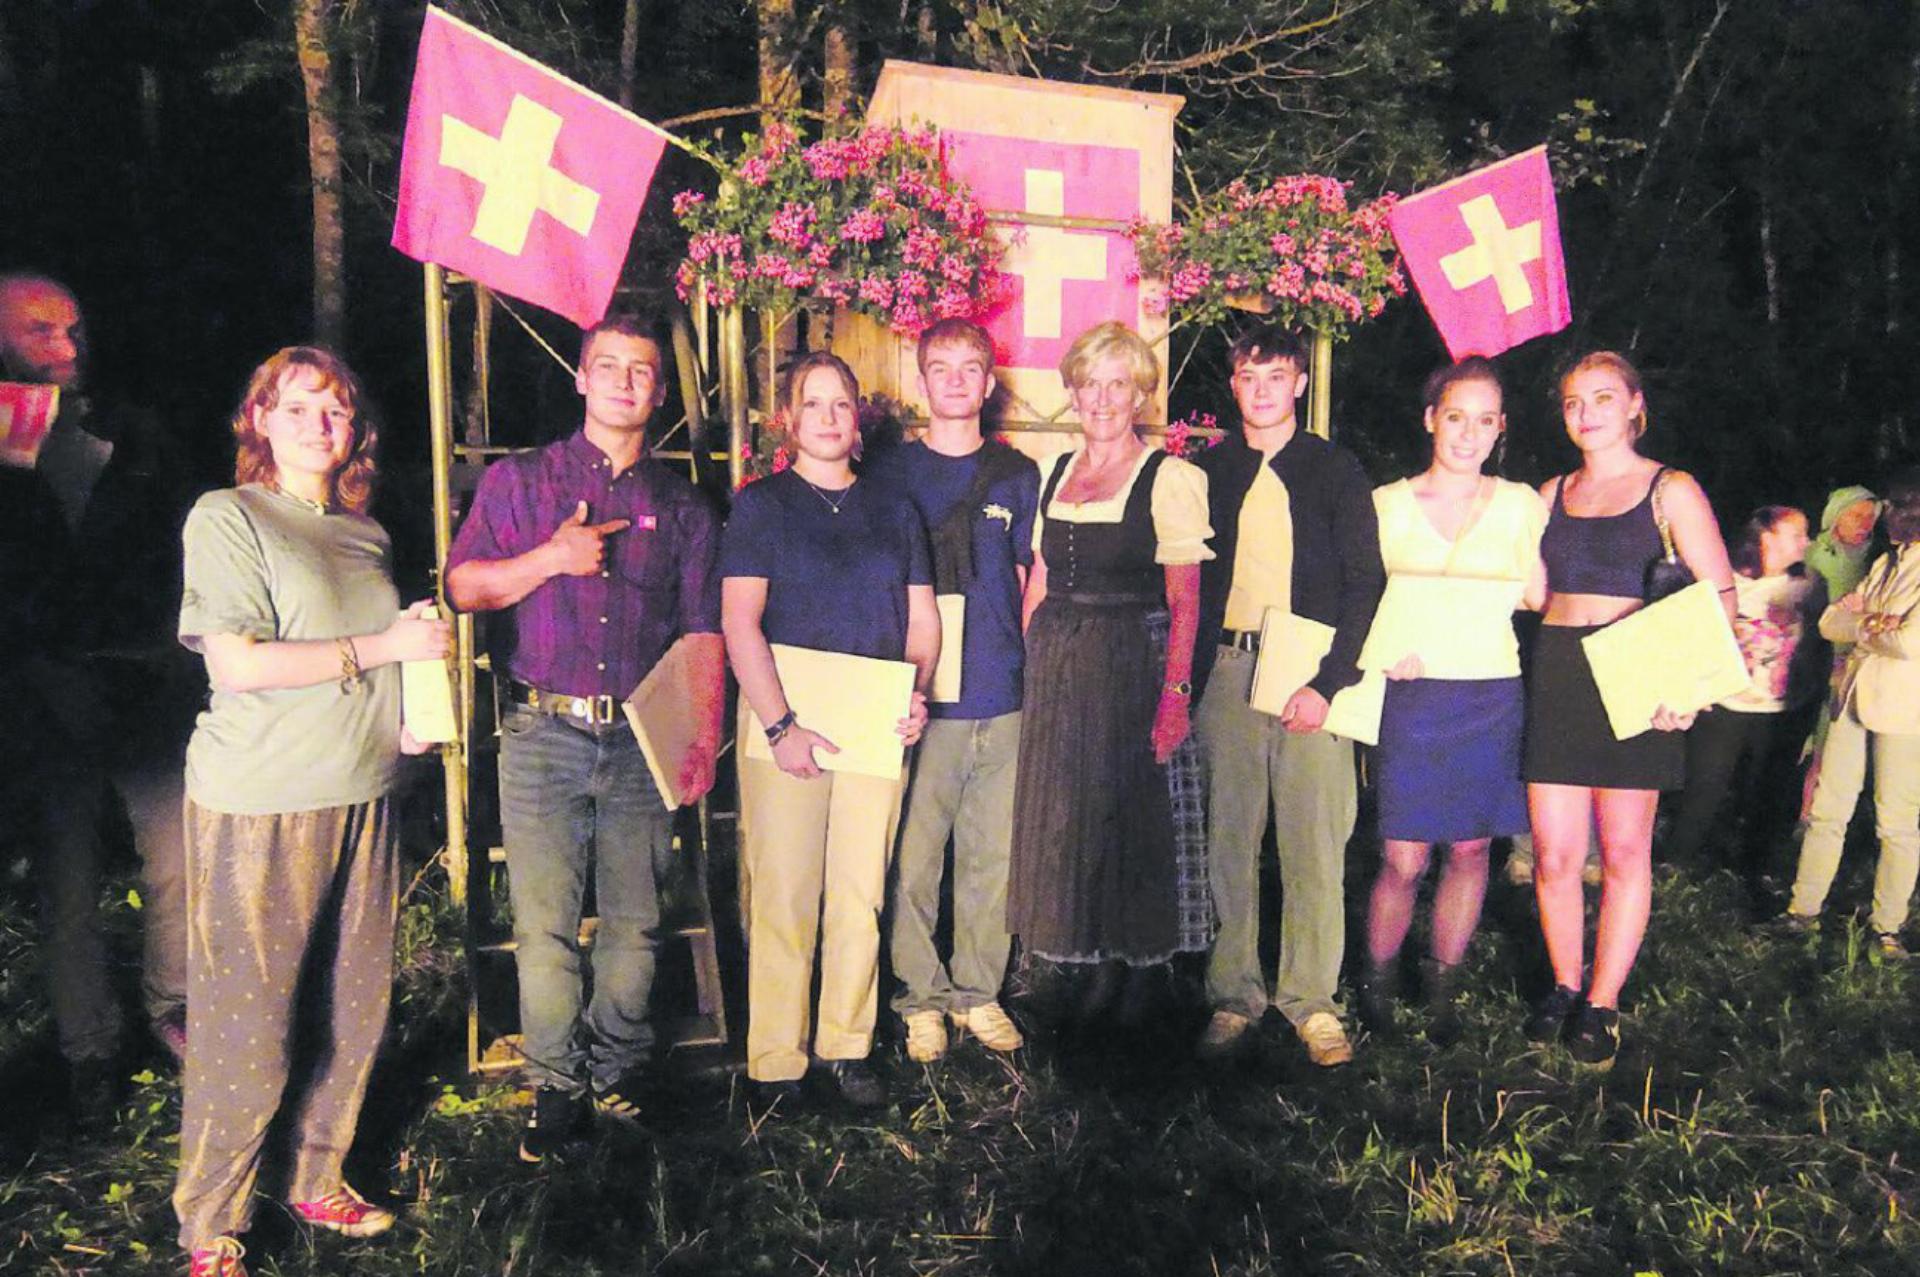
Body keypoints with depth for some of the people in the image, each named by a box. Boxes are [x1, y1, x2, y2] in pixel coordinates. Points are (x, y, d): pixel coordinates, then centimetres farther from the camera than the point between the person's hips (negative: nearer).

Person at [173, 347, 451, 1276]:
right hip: (258, 810, -6)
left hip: (362, 796, 6)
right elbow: (239, 664, -15)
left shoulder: (366, 534, 14)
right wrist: (381, 648, -14)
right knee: (249, 1024, 1)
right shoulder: (227, 517, -5)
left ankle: (320, 1181, 30)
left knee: (353, 1009, 12)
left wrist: (409, 718, 6)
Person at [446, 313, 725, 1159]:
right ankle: (557, 1087, 14)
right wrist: (548, 559, -9)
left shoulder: (683, 508, 11)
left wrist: (705, 739, -1)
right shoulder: (518, 481, 9)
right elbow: (461, 586, 6)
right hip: (544, 734, -1)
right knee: (545, 925, -1)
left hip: (642, 741, 1)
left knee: (634, 923, 6)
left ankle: (618, 1072, 24)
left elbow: (701, 633, 9)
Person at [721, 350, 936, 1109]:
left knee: (860, 896, 7)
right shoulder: (761, 504, 3)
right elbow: (739, 623, -6)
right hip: (786, 722, -3)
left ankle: (846, 1048, 19)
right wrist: (780, 726, -15)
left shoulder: (892, 510, 15)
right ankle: (774, 1061, 10)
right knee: (783, 899, -2)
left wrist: (918, 692, -4)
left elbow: (922, 619, 15)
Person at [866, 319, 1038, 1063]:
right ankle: (921, 999, 15)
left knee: (992, 856, 8)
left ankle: (979, 993, 22)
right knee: (913, 859, 0)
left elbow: (1031, 584, 17)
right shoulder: (890, 475, 6)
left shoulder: (1017, 477, 11)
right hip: (920, 702, -2)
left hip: (1003, 701, 2)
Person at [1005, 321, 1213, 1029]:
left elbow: (1185, 600, -10)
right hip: (1057, 668, 6)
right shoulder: (1055, 473, 12)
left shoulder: (1167, 477, -5)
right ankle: (1082, 960, 25)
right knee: (1062, 817, 10)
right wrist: (1027, 665, 7)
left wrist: (1176, 691, -17)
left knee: (1134, 817, 2)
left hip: (1135, 663, -5)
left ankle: (1137, 970, 18)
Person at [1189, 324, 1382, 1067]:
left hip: (1313, 673, -1)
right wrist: (1194, 678, -1)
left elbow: (1365, 582, 0)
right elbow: (1191, 580, 11)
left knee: (1315, 844, 1)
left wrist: (1327, 682, -10)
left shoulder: (1336, 470, 5)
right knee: (1229, 839, 4)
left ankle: (1311, 998, 13)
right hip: (1228, 670, 2)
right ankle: (1233, 996, 15)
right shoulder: (1209, 471, 11)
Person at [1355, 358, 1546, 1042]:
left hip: (1492, 697, 2)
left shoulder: (1520, 504, 7)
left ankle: (1441, 985, 27)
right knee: (1403, 860, -3)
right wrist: (1383, 653, -13)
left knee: (1470, 851, 8)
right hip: (1413, 697, -2)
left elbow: (1539, 602, 8)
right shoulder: (1387, 504, 4)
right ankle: (1376, 981, 21)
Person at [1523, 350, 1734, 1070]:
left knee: (1624, 850, 2)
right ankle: (1563, 989, 18)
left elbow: (1720, 593, -2)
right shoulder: (1551, 495, 14)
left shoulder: (1671, 490, 3)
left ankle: (1603, 1004, 13)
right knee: (1553, 855, 0)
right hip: (1557, 677, 3)